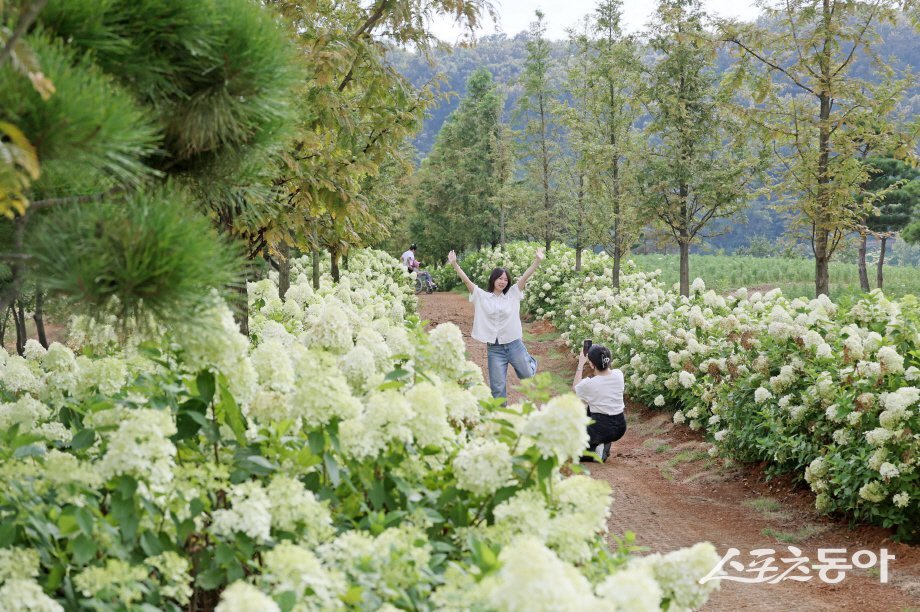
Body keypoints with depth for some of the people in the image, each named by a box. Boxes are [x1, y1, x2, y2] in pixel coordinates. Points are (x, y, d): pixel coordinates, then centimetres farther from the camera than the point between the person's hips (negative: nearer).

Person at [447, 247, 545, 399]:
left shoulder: (512, 294, 1)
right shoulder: (482, 296, 0)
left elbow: (525, 276, -8)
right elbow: (466, 280, -7)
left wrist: (538, 260, -18)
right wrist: (454, 264, -17)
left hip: (514, 344, 1)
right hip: (494, 348, -1)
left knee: (528, 376, 19)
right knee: (497, 387, 5)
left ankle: (530, 362, 54)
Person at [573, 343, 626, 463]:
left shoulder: (588, 384, -20)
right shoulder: (619, 375, -8)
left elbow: (575, 388, 5)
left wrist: (580, 364, 7)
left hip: (601, 430, -5)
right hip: (620, 427, 5)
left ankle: (594, 451, -1)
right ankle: (605, 445, 24)